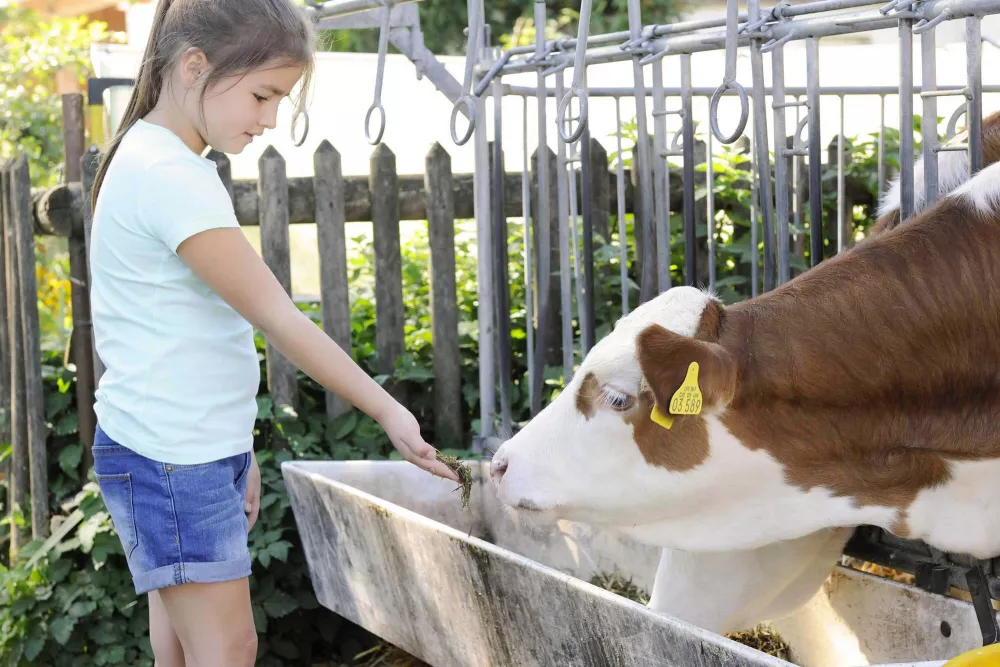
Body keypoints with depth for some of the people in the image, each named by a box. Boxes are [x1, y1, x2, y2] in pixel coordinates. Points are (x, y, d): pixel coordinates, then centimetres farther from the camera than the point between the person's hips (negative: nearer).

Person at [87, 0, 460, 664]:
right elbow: (277, 317, -18)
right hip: (172, 459, -10)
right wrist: (388, 410, -13)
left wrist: (235, 453, 16)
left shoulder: (155, 161, 13)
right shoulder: (171, 179, -19)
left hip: (189, 452, 10)